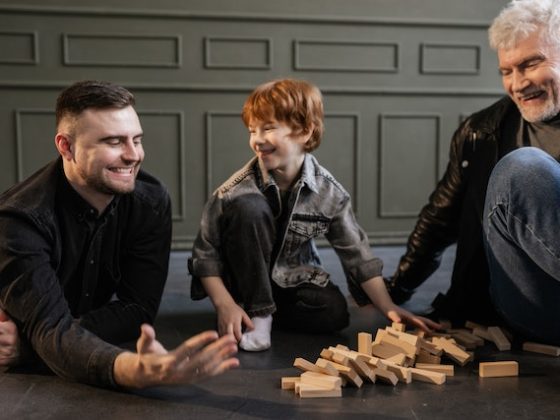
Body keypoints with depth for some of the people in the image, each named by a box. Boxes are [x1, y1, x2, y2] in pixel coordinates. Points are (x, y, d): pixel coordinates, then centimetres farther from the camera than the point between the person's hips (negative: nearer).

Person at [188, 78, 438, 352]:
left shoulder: (328, 193, -15)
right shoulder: (235, 190, -22)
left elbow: (358, 255, -7)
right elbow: (205, 254, -15)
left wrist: (389, 308, -8)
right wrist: (225, 304, -25)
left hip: (292, 280, 3)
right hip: (247, 281, -2)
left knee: (334, 314, -26)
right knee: (247, 207, -30)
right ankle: (258, 312, -17)